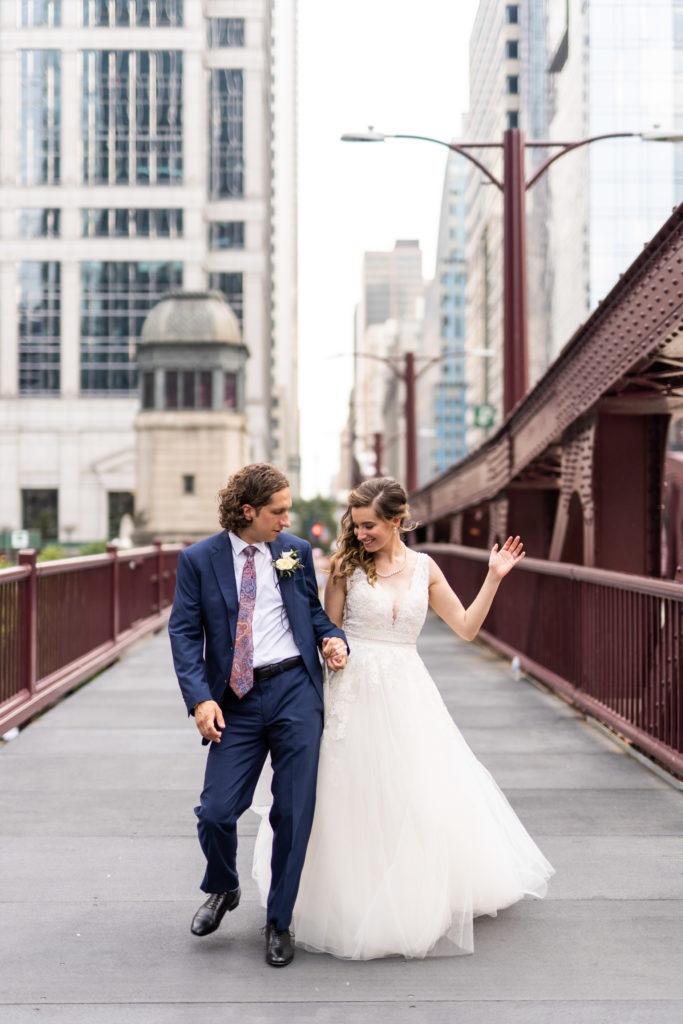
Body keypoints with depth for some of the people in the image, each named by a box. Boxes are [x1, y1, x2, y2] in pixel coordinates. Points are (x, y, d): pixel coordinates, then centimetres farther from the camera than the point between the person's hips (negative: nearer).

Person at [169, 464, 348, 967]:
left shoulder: (297, 551, 7)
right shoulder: (199, 559, 1)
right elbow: (184, 631, -2)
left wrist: (332, 637, -2)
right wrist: (200, 697, -13)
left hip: (295, 691, 1)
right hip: (236, 700, -1)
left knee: (294, 814, 3)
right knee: (216, 812, -3)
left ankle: (279, 922, 22)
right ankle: (223, 890, 31)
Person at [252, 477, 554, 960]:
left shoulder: (424, 568, 5)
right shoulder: (347, 565, -1)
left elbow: (467, 627, 7)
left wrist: (494, 578, 1)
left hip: (406, 692, 2)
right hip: (355, 691, -2)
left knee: (424, 799, 4)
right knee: (355, 798, 2)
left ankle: (419, 901, 24)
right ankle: (355, 904, 19)